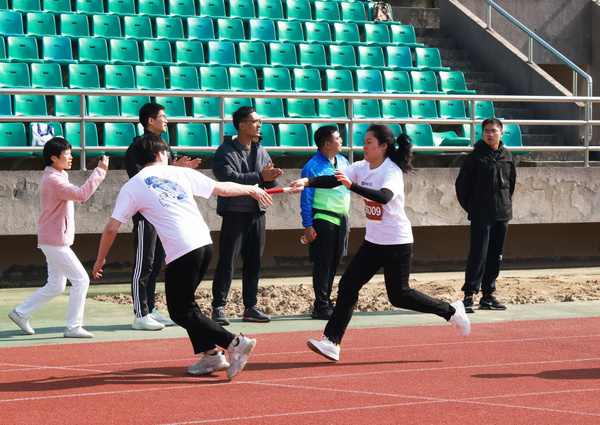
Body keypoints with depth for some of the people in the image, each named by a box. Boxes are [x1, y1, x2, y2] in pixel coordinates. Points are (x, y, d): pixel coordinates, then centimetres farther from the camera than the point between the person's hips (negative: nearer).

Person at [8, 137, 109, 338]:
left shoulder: (58, 177, 14)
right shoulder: (53, 180, -20)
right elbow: (81, 194, -31)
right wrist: (100, 171, -29)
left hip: (54, 240, 11)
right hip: (55, 241, -11)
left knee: (55, 286, 16)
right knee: (81, 279, -9)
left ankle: (21, 313, 22)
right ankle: (73, 327, -5)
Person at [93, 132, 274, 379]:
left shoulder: (132, 187, 6)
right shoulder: (181, 173, 15)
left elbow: (112, 227, 4)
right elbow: (223, 189, 22)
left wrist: (100, 259, 19)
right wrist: (251, 189, 40)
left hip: (182, 252, -6)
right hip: (205, 243, 6)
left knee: (181, 312, 3)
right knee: (185, 303, 22)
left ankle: (234, 343, -11)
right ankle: (209, 354, 15)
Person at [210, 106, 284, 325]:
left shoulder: (260, 150, 14)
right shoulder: (226, 151, -7)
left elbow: (270, 182, 12)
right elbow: (229, 178, -21)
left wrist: (272, 177, -12)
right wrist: (260, 177, -24)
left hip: (257, 211, 6)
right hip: (235, 212, -6)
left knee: (254, 261, 9)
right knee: (227, 261, -6)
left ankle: (250, 306, 17)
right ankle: (218, 308, -3)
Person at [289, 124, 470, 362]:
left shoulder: (392, 171, -17)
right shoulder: (361, 168, 4)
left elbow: (384, 196, -36)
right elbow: (332, 180, -7)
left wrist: (352, 186, -48)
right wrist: (307, 181, -24)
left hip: (397, 243, -7)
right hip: (373, 242, 7)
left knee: (399, 295, -2)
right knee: (348, 285, -4)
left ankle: (451, 311, 16)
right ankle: (332, 342, -5)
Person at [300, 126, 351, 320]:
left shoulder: (342, 162, 9)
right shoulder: (313, 167, -11)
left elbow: (350, 184, 21)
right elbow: (306, 199, -11)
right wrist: (308, 226, -15)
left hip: (341, 219, 7)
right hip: (323, 220, -7)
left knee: (333, 263, 13)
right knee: (322, 264, -4)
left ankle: (327, 302, 22)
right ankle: (321, 307, 0)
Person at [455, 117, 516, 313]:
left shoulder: (507, 157, 8)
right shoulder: (475, 157, -5)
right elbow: (462, 184, -1)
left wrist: (505, 204, 14)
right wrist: (470, 207, 3)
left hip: (502, 215, 5)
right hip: (481, 216, -5)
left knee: (495, 256, 9)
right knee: (478, 255, -11)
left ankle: (488, 295, 16)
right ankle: (469, 295, -11)